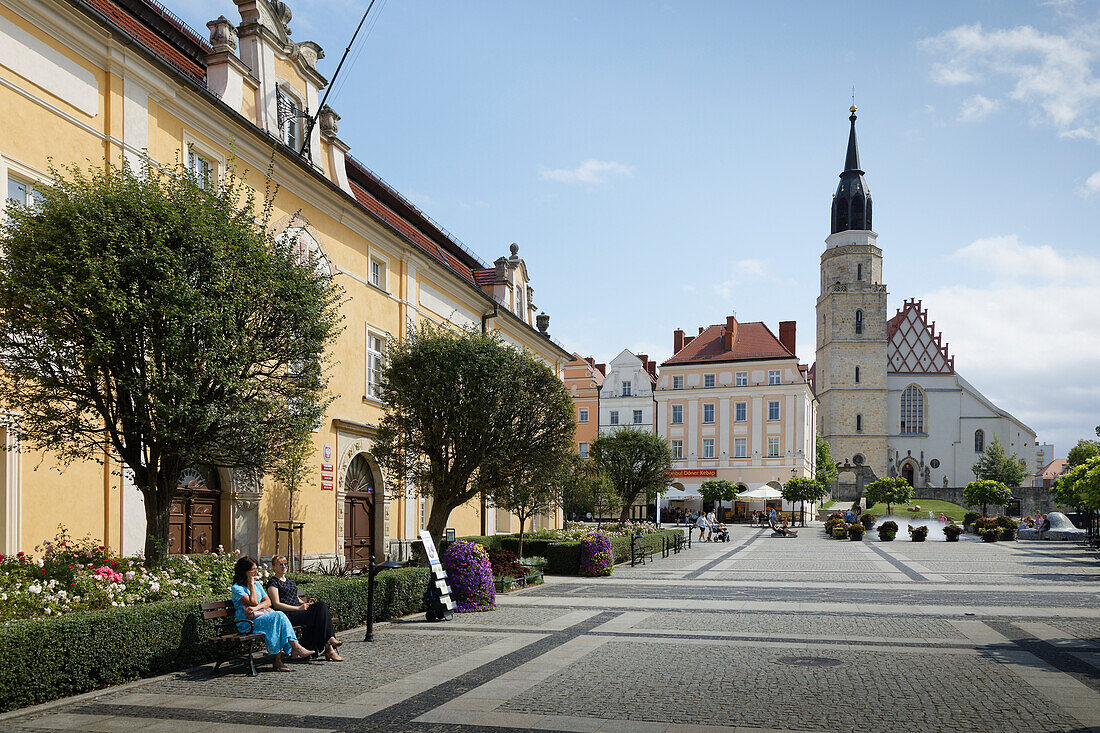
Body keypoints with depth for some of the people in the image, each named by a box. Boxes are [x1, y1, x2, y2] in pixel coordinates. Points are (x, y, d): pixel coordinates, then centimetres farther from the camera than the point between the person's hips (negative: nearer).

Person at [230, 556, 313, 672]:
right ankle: (295, 647, -31)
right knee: (278, 617, -30)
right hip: (247, 622, -6)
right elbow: (254, 602, -15)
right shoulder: (237, 588, -3)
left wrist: (256, 608, -13)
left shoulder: (257, 584, 19)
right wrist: (251, 585, -7)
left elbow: (268, 601, 7)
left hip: (262, 615, 6)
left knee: (280, 615, -27)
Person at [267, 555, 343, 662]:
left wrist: (305, 602, 6)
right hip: (287, 614, -7)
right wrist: (298, 608, -15)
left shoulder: (290, 581, 26)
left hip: (298, 610, 7)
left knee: (321, 605, -23)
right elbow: (277, 604, -9)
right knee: (320, 616, -27)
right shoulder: (273, 582, 1)